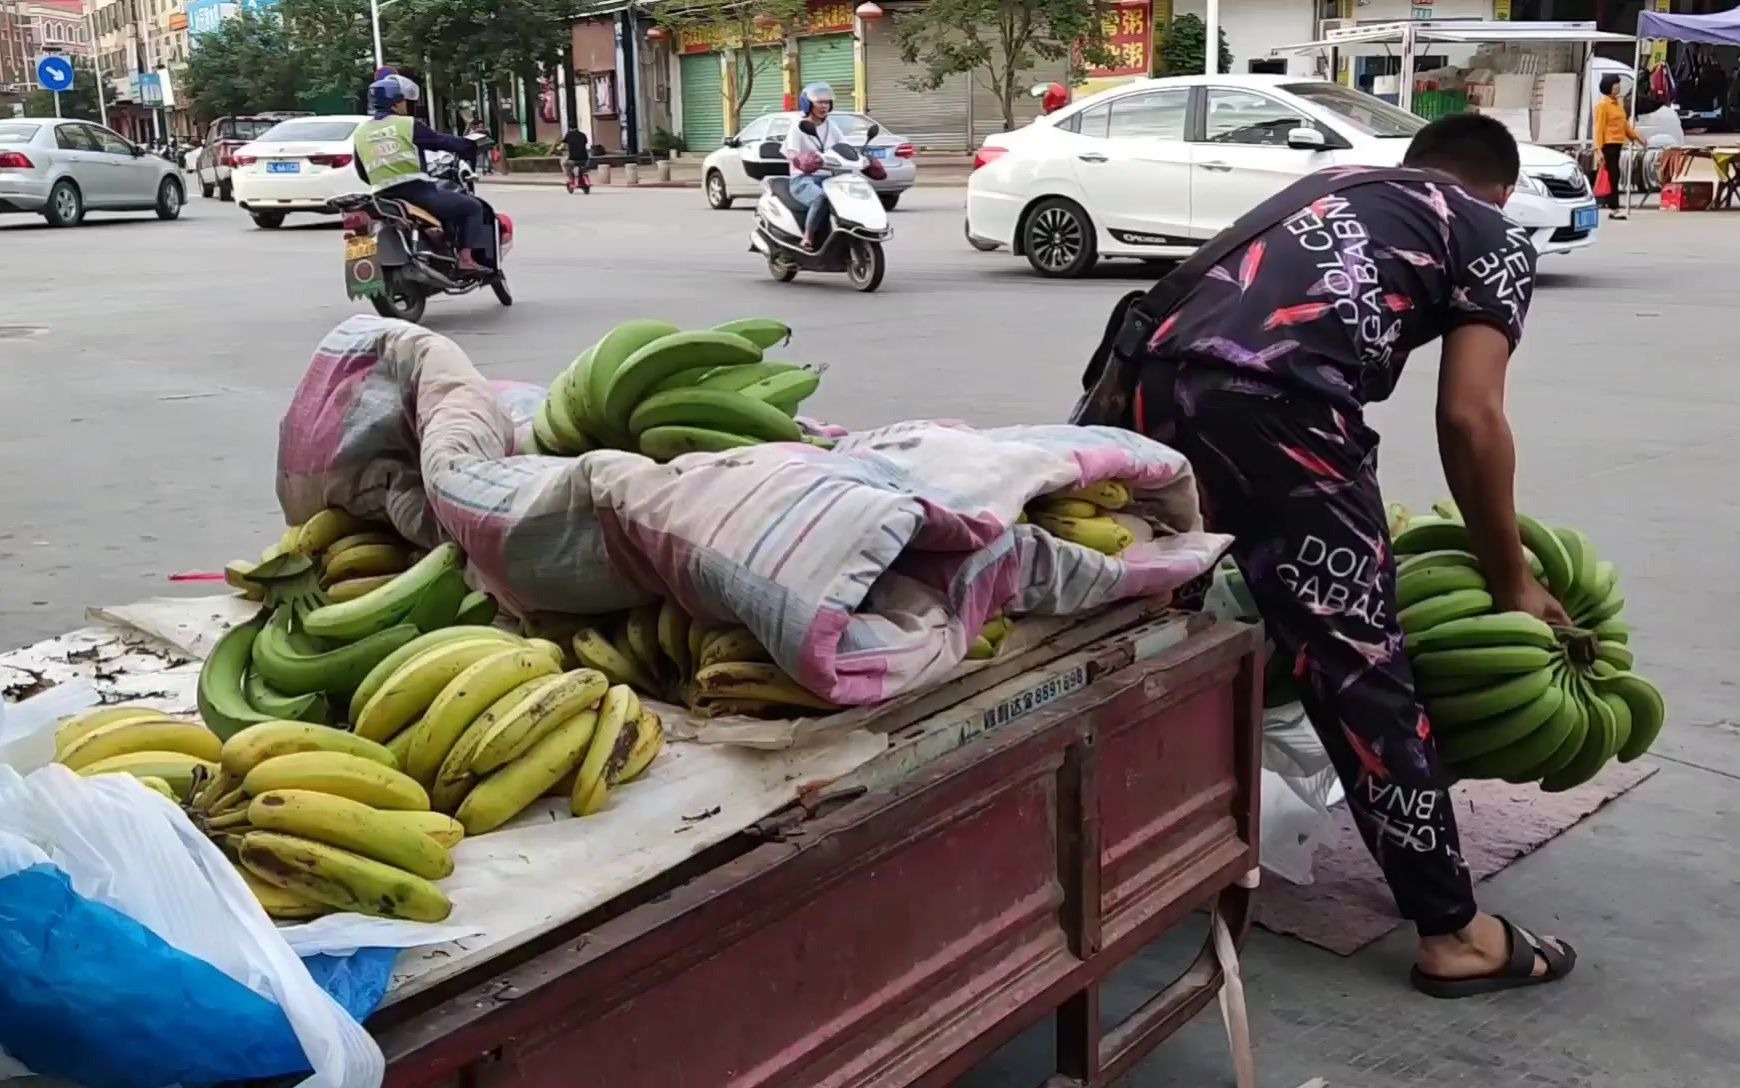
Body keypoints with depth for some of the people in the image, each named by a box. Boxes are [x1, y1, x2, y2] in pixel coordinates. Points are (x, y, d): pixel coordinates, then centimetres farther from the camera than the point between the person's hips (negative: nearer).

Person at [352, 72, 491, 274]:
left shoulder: (360, 132, 15)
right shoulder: (408, 124, -1)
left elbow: (362, 173, 21)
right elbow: (441, 141, 5)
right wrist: (470, 147, 22)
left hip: (385, 200, 7)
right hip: (417, 193, -7)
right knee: (472, 206, 7)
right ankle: (466, 258, -6)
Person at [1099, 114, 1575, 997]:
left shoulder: (1329, 183, 36)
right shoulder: (1494, 237, 19)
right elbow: (1469, 418, 6)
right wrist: (1511, 582, 18)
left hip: (1154, 378, 7)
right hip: (1271, 408, -6)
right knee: (1360, 671, 3)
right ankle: (1452, 933, 16)